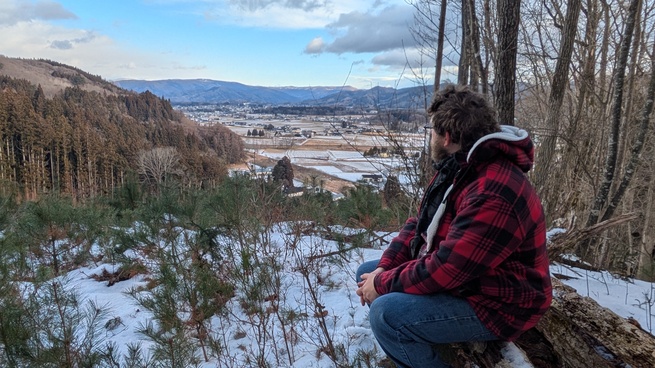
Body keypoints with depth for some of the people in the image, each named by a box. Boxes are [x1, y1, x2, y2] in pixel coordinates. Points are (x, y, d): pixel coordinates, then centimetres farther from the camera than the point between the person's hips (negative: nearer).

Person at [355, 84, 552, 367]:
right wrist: (382, 271, -7)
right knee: (367, 273, 9)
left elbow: (445, 269, -31)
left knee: (387, 313, -28)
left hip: (493, 305, -10)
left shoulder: (493, 194, -31)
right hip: (457, 277, 10)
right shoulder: (457, 168, 4)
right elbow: (419, 223, 5)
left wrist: (384, 284, -17)